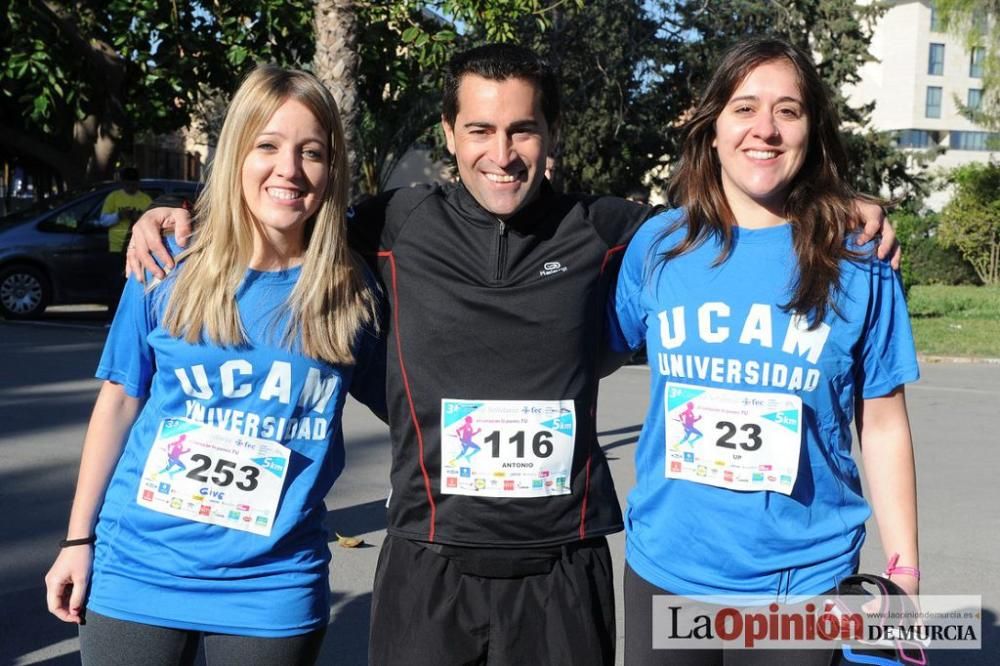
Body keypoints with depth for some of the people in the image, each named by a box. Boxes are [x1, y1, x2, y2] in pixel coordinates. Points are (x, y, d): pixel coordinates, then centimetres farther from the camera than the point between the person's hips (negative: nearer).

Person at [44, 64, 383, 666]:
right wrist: (79, 538, 5)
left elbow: (405, 405, 6)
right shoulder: (167, 271, -5)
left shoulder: (353, 292, -5)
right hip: (138, 569, 1)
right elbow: (119, 402, 3)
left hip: (274, 587, 0)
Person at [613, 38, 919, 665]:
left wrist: (904, 573, 0)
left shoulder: (858, 263, -6)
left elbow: (883, 427, -1)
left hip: (802, 579, -1)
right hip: (665, 569, 2)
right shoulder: (657, 244, -3)